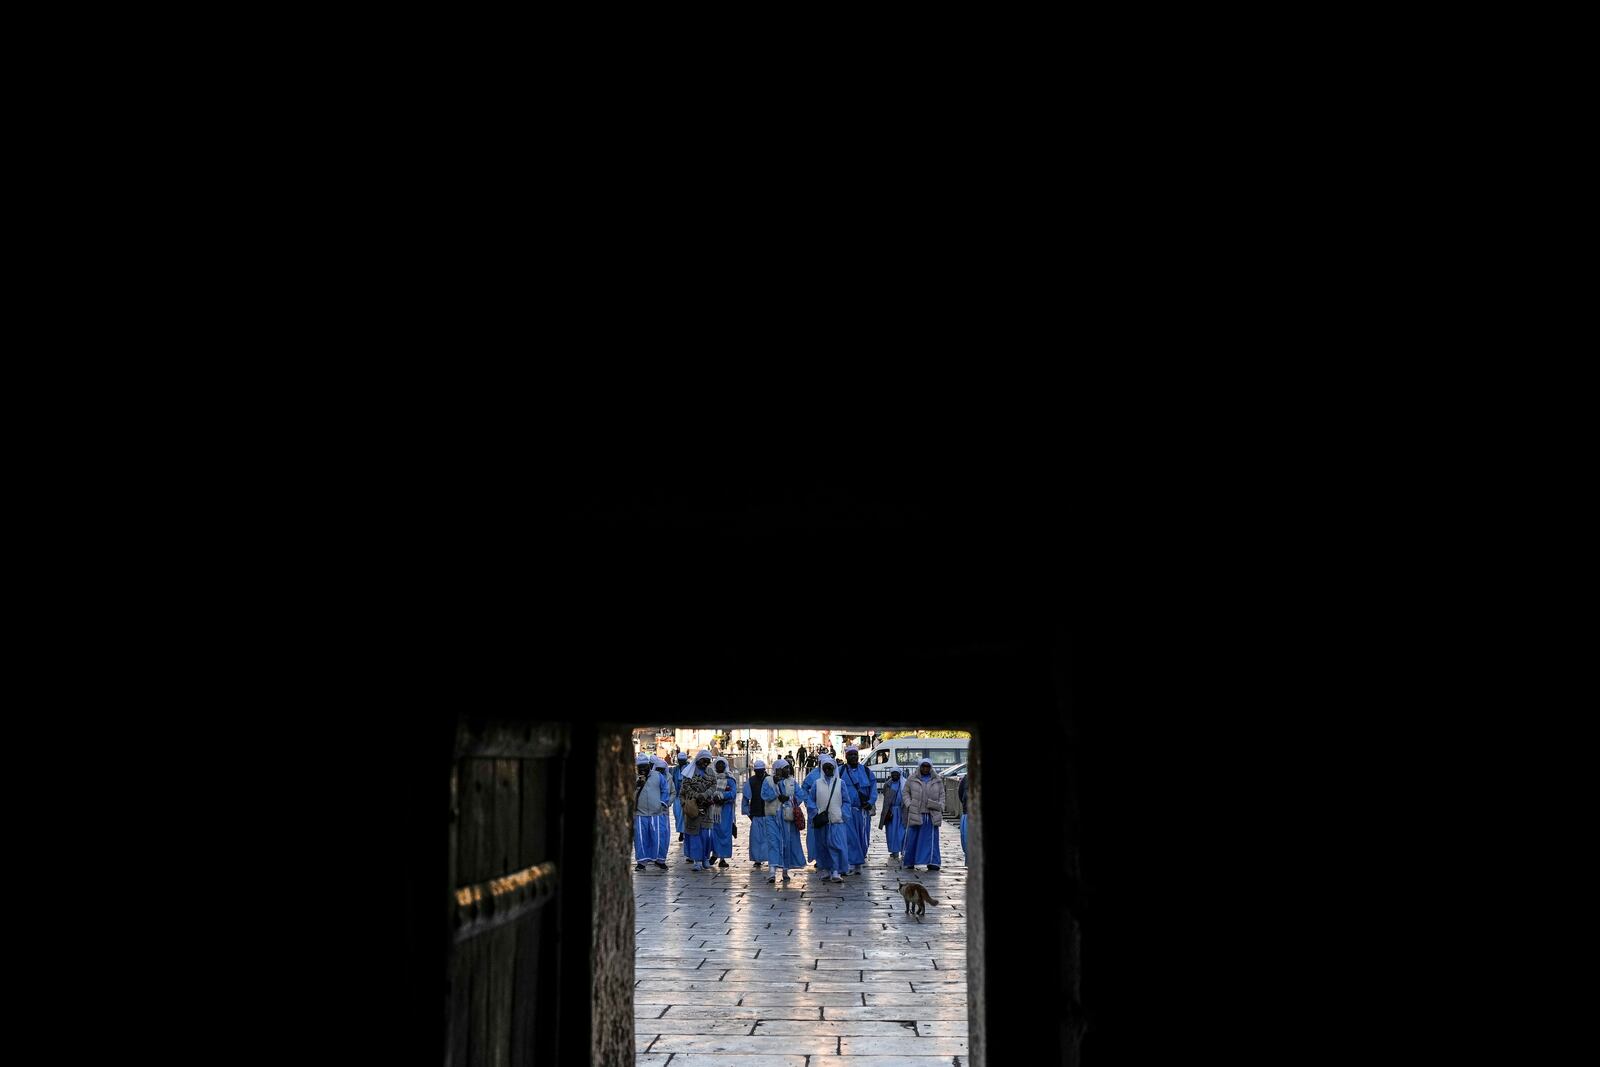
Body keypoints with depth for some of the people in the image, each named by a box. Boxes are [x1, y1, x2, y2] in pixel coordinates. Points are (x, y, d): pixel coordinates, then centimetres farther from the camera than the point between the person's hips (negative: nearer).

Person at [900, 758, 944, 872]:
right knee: (912, 839, 2)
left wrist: (941, 809, 2)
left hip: (932, 815, 1)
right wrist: (909, 805, -3)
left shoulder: (937, 781, 10)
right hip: (915, 814, -1)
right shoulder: (912, 779, 6)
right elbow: (905, 793, 9)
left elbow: (942, 795, 13)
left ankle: (932, 862, -4)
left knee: (932, 839, -4)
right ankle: (910, 862, 10)